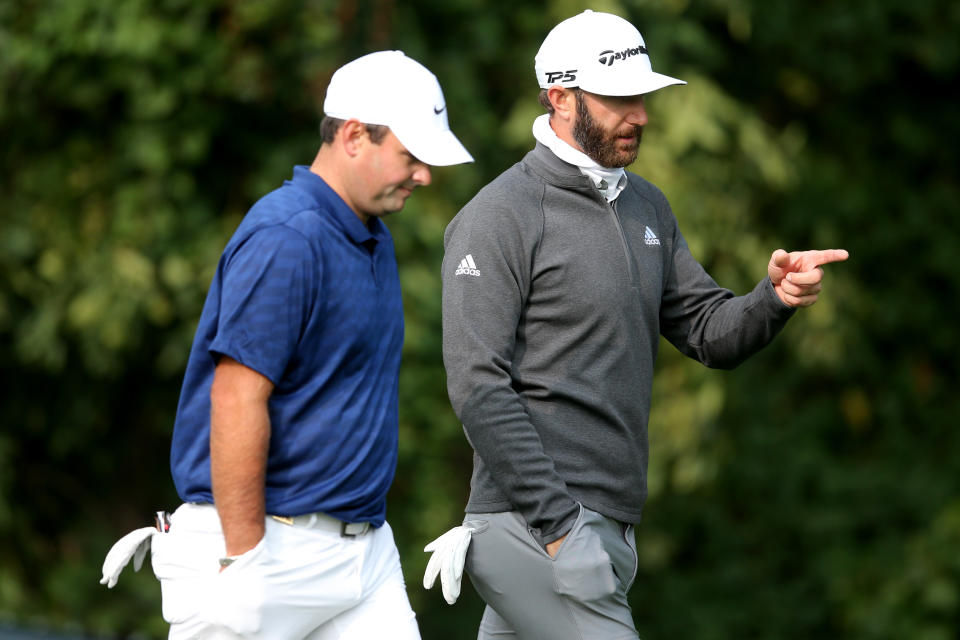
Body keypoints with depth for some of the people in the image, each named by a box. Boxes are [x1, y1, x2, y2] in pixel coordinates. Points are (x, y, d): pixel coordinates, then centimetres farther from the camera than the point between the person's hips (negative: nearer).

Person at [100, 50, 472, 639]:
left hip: (364, 547, 9)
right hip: (268, 545, -9)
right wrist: (243, 563, -22)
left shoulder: (374, 237, 14)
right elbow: (237, 402, -21)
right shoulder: (284, 240, -17)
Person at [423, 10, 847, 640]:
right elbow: (479, 386, -14)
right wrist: (557, 523, -20)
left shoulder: (647, 207, 17)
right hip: (535, 524, -8)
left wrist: (775, 299, -8)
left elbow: (710, 332, 15)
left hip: (609, 531, 8)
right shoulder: (500, 218, -9)